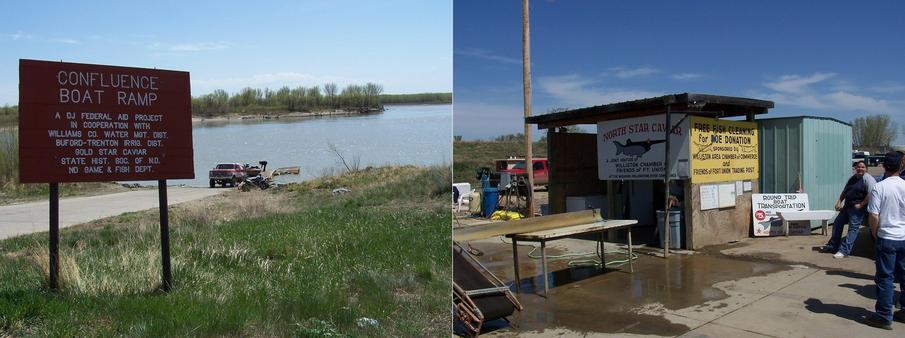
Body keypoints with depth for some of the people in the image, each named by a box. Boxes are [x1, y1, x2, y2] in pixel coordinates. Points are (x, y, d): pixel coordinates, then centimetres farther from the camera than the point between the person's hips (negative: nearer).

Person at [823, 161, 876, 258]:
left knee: (853, 228, -7)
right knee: (837, 224, 13)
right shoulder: (852, 178, 14)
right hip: (847, 206, 9)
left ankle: (844, 251, -8)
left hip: (858, 208, -9)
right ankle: (832, 246, 25)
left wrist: (861, 205, -18)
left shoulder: (868, 179, -10)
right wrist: (839, 202, 10)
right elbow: (844, 191, 21)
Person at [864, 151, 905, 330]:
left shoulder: (879, 188, -12)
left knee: (885, 278, 1)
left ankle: (884, 316, 5)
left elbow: (874, 216, -14)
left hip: (887, 238, -4)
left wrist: (875, 235, 1)